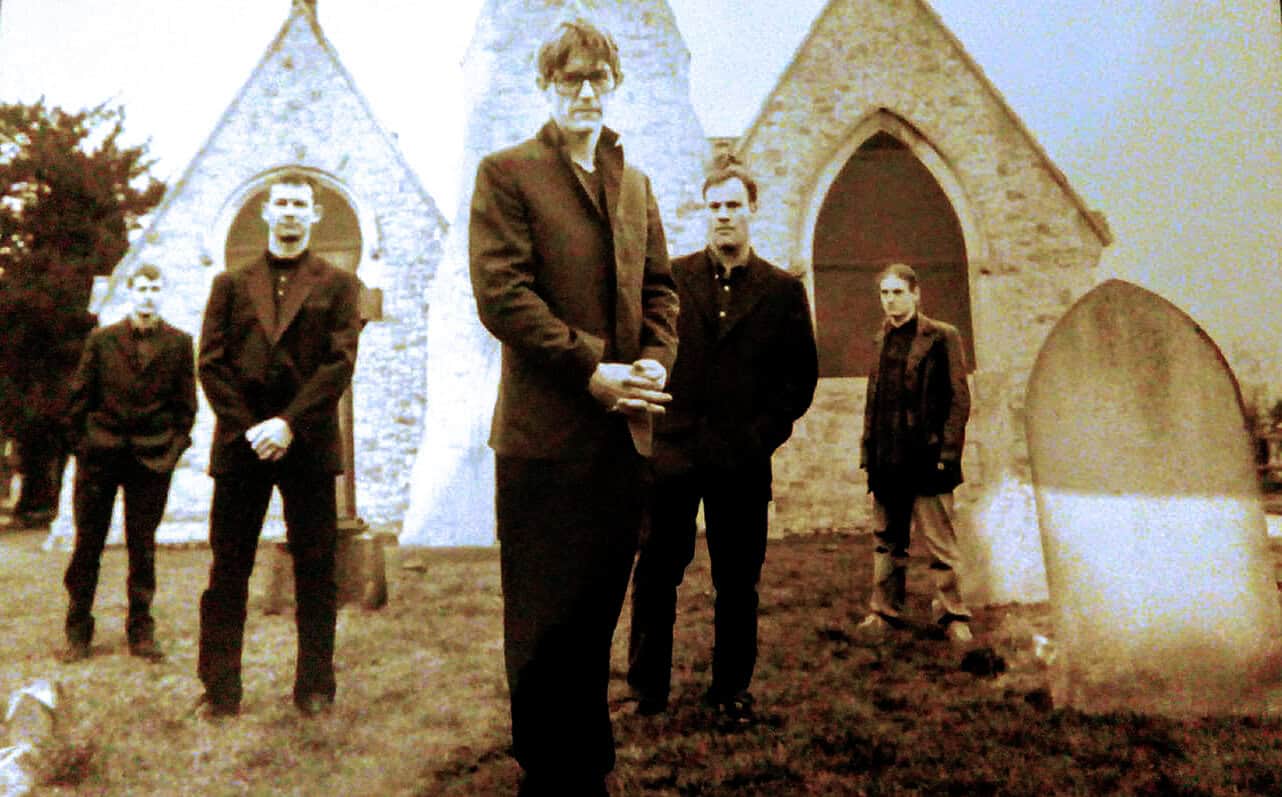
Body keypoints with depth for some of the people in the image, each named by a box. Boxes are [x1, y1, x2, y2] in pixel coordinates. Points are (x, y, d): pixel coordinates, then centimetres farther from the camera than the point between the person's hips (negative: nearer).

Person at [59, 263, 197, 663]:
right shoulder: (102, 339, 4)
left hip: (152, 459, -1)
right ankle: (78, 632, 18)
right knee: (87, 544, 7)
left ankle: (141, 631, 15)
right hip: (100, 455, 1)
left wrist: (174, 449, -2)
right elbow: (79, 397, 6)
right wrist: (80, 445, 2)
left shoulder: (178, 342, 2)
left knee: (143, 547, 5)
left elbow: (186, 404, 4)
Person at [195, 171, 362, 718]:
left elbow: (340, 363, -1)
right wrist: (248, 427, -7)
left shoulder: (338, 284, 10)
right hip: (240, 443, 2)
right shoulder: (231, 284, 16)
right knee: (229, 569, 3)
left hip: (308, 443, -1)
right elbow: (211, 364, 7)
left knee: (315, 570, 1)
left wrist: (289, 424, -12)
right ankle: (220, 691, 11)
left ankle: (315, 688, 10)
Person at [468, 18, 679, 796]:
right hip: (546, 431, -5)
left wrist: (656, 361, -2)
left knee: (596, 619, 15)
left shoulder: (636, 183, 18)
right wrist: (590, 370, -16)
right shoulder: (507, 171, 0)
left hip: (625, 430, 6)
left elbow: (661, 287, 17)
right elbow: (502, 293, -10)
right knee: (546, 623, 4)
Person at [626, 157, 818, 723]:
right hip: (672, 450, 0)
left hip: (742, 459, 1)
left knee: (737, 580, 9)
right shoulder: (669, 278, 5)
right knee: (656, 573, 6)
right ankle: (647, 685, 21)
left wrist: (764, 433, -3)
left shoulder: (783, 290, 7)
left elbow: (800, 376, 6)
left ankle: (731, 688, 24)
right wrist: (651, 421, -4)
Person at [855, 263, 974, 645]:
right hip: (887, 460, 5)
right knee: (887, 541, 12)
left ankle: (952, 614, 14)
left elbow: (960, 400, -4)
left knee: (941, 542, 2)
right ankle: (884, 611, 22)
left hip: (926, 457, -5)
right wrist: (867, 450, 11)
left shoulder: (942, 337, -2)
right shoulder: (882, 339, 14)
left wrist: (947, 452, -10)